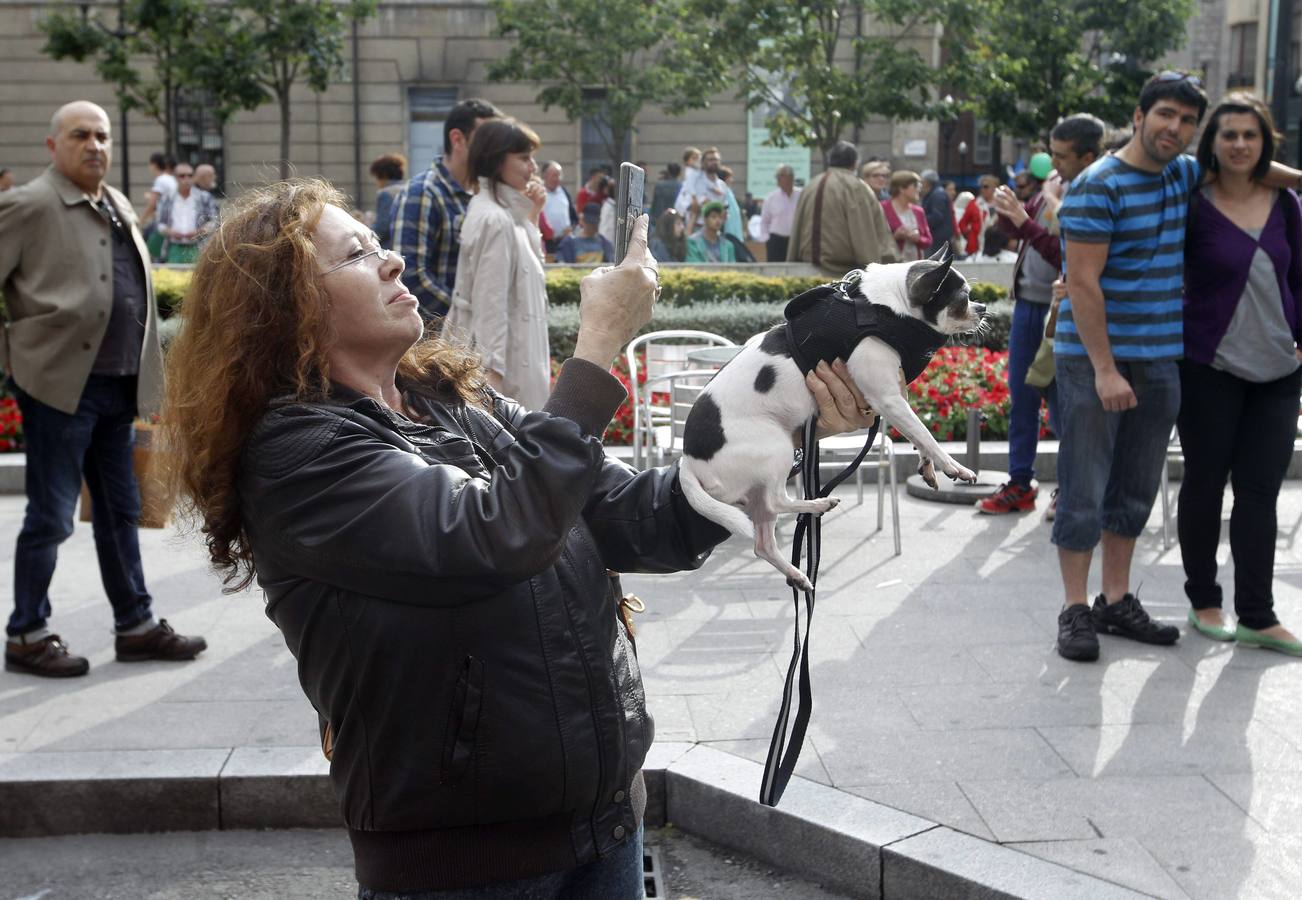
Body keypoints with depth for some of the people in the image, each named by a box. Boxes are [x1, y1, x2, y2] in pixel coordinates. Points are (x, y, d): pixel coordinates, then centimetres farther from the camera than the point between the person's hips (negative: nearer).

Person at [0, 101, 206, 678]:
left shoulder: (119, 208, 15)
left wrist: (144, 378, 16)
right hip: (62, 384, -7)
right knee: (51, 516, 1)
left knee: (120, 510, 15)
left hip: (117, 386, 8)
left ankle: (136, 625, 25)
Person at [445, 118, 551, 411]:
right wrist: (492, 373, -24)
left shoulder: (500, 211, 11)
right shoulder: (495, 220, -18)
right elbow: (490, 302, -22)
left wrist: (532, 213, 16)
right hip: (501, 358, -10)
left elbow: (526, 263, 27)